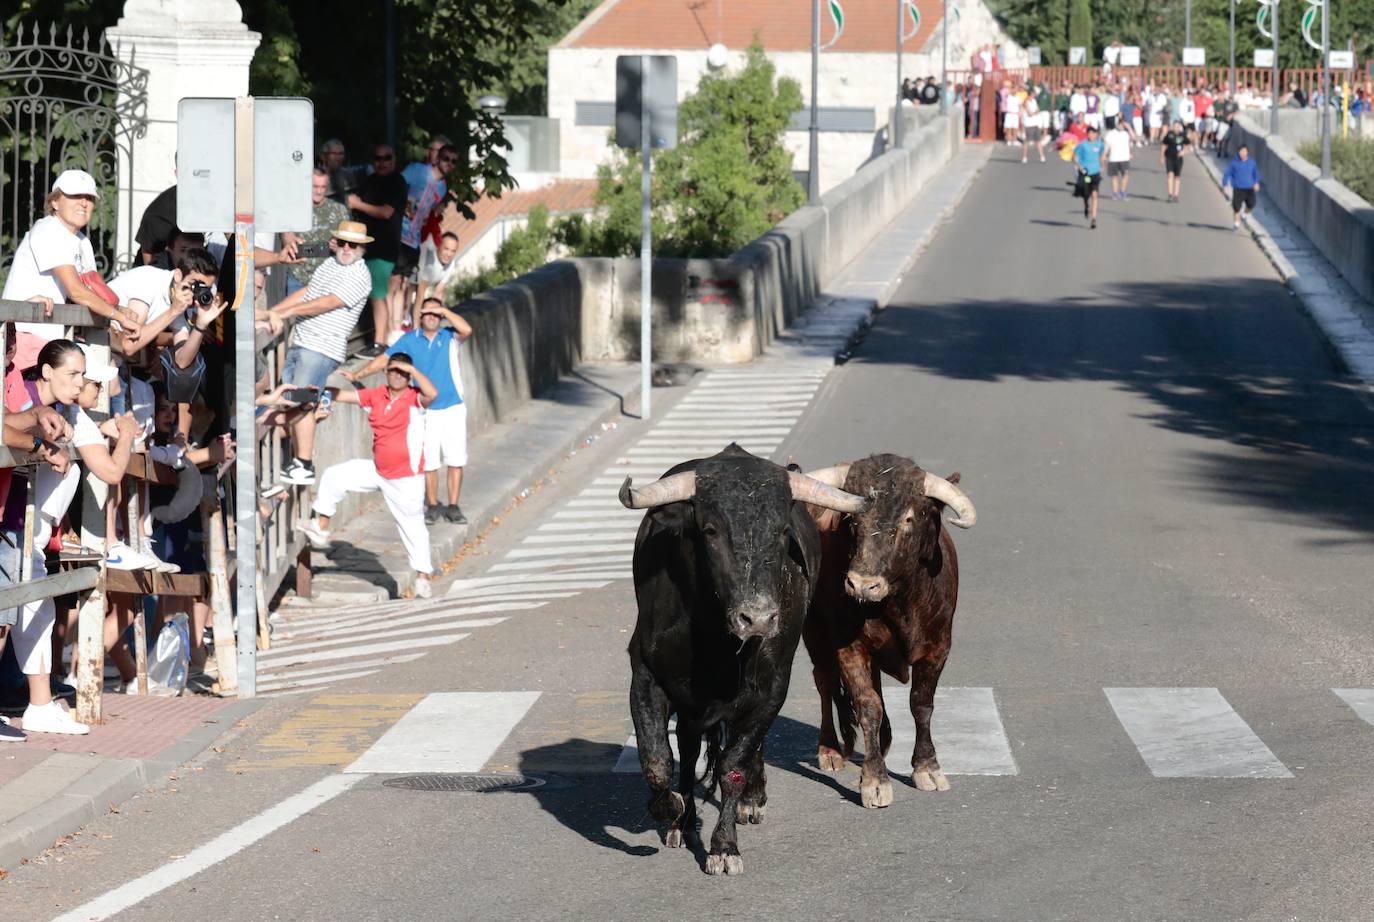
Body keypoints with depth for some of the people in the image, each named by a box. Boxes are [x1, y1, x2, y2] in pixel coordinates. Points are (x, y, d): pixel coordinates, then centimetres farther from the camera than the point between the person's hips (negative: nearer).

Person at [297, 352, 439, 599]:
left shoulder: (414, 398, -13)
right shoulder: (376, 396, 2)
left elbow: (432, 393, -35)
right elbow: (343, 396, 6)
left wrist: (412, 369, -28)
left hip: (406, 477, -6)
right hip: (378, 470, 6)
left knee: (412, 525, 1)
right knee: (334, 476, 5)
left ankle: (423, 578, 10)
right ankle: (320, 529, 16)